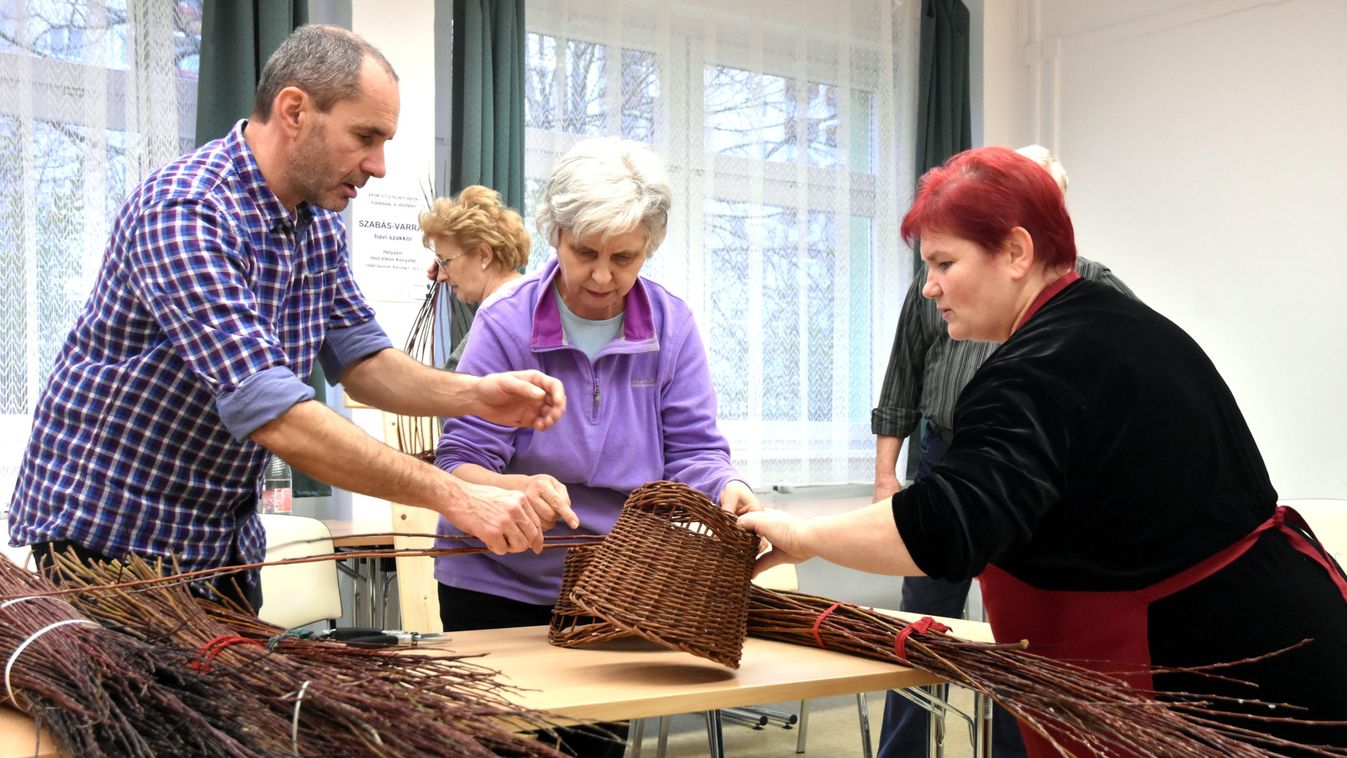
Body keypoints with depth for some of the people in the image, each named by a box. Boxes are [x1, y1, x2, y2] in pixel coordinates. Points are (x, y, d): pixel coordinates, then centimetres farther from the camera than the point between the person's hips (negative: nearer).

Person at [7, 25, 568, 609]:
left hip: (225, 541, 8)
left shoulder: (318, 223, 2)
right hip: (108, 542, -8)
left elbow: (360, 359, 6)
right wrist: (450, 495, -34)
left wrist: (474, 395, -14)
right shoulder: (185, 214, -27)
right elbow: (274, 415, -34)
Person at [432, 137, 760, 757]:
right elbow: (459, 465, -18)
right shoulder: (506, 325, -14)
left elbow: (692, 452, -7)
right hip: (500, 589, -2)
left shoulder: (671, 326, -5)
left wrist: (727, 488, -29)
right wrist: (519, 489, -39)